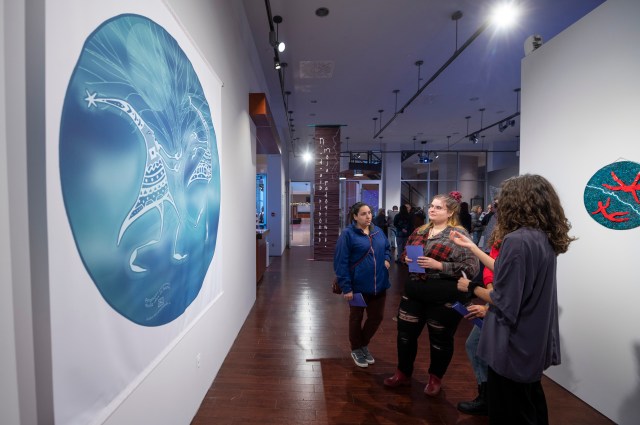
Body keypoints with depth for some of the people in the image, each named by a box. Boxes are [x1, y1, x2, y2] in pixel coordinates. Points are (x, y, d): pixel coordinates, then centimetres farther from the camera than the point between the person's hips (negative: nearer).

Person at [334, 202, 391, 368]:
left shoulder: (378, 231, 5)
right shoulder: (348, 233, -14)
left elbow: (387, 248, 22)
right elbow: (341, 262, -16)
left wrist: (387, 259, -1)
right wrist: (346, 287, -19)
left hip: (379, 284, 6)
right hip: (358, 285, -5)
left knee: (377, 316, 16)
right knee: (356, 318, 13)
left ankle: (364, 344, 41)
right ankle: (356, 349, 37)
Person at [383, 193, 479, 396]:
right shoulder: (420, 231, 7)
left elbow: (471, 267, -17)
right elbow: (405, 252, 18)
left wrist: (439, 265, -24)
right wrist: (406, 258, -5)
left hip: (444, 296, -5)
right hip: (415, 292, 6)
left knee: (440, 338, 16)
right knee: (405, 333, 14)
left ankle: (435, 378, 42)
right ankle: (403, 373, 37)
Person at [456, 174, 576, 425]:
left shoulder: (517, 240, -26)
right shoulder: (547, 239, 2)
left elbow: (504, 301, -22)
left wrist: (472, 288, -6)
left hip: (515, 345, -8)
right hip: (537, 341, 8)